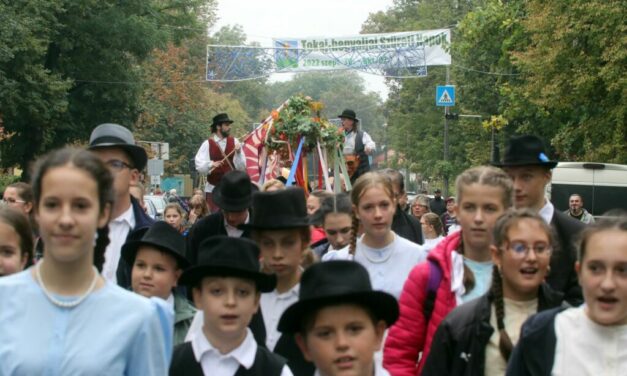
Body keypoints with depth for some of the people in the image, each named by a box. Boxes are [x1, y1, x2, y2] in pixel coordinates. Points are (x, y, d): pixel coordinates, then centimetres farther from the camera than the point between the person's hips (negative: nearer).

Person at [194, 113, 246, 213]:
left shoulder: (234, 142, 3)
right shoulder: (208, 144, -4)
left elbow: (241, 167, 0)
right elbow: (199, 167, -10)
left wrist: (238, 153, -15)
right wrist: (211, 164, -28)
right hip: (213, 189, -2)